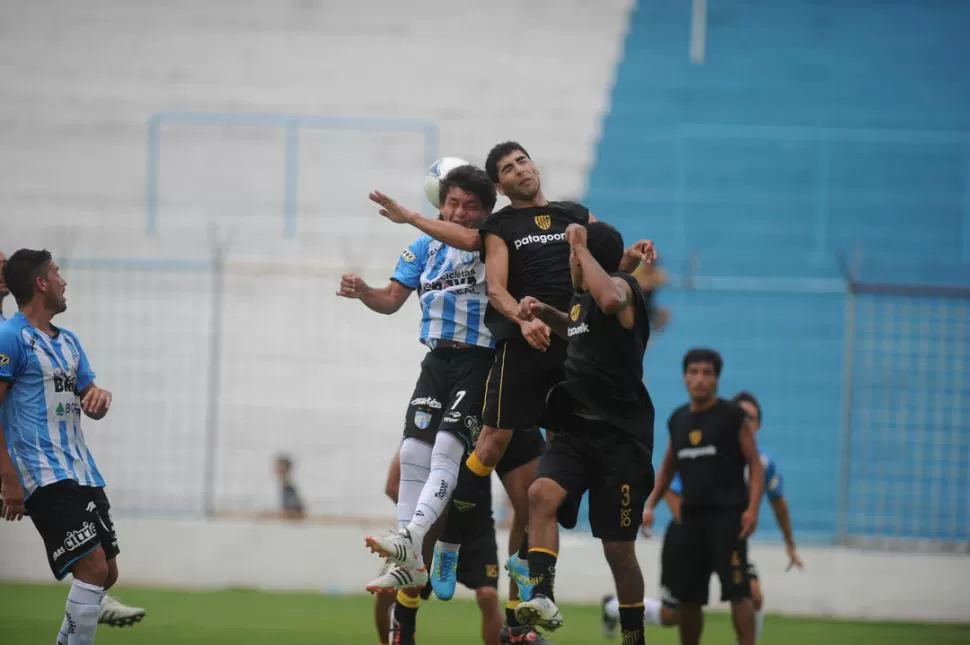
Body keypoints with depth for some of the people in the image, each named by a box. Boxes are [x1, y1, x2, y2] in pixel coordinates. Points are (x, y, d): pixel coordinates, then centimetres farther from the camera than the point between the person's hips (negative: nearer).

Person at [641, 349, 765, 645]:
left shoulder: (732, 416, -3)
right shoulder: (677, 420, 12)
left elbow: (755, 465, -5)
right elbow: (668, 468, 24)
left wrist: (752, 508, -17)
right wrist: (650, 504, 13)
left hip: (727, 516, -5)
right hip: (692, 517, 5)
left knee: (737, 591, -12)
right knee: (687, 596, 7)